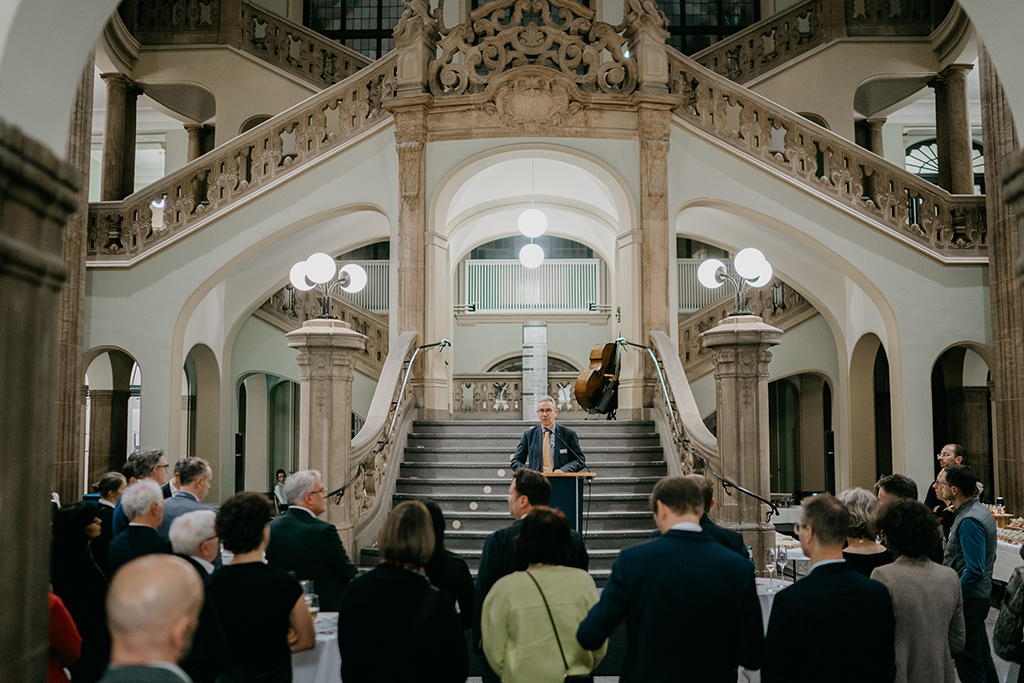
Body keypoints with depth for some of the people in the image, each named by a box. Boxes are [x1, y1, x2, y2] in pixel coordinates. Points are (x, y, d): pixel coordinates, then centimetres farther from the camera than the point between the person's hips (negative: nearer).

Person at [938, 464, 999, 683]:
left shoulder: (969, 521, -24)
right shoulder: (981, 510, 8)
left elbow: (974, 570, -27)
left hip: (967, 602, -10)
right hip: (981, 596, 10)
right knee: (982, 658, 22)